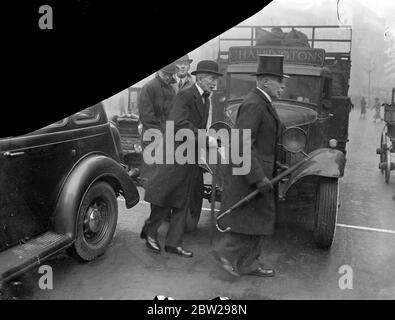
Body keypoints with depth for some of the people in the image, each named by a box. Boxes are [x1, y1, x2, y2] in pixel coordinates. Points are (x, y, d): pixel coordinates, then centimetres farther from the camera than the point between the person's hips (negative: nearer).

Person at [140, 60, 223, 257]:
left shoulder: (205, 99, 14)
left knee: (182, 204, 12)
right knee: (164, 199, 3)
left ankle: (173, 243, 22)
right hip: (177, 156, -8)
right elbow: (179, 124, -28)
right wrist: (206, 140, -31)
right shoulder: (185, 96, -14)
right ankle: (150, 232, 26)